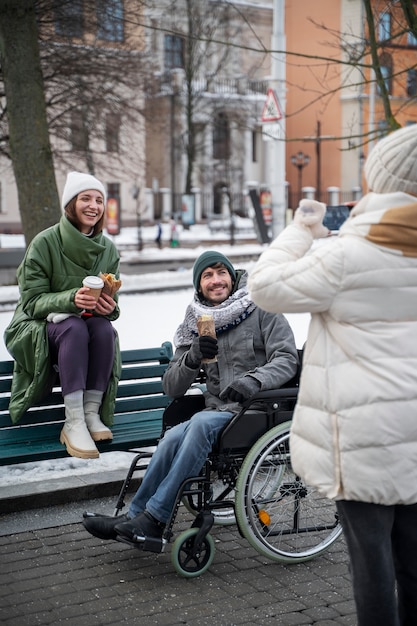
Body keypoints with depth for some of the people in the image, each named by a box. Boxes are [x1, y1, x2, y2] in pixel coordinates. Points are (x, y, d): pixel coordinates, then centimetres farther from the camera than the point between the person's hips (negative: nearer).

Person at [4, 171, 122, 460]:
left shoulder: (108, 249, 2)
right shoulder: (45, 243, -12)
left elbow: (112, 304, 4)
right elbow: (32, 301, -14)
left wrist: (109, 307, -22)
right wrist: (71, 299, -33)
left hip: (87, 325, 4)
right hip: (38, 329, -4)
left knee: (104, 327, -30)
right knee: (74, 327, -35)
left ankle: (92, 413, -26)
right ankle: (73, 424, -38)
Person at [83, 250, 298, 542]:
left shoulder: (261, 310, 3)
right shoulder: (194, 325, 14)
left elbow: (287, 359, -6)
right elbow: (172, 388, 10)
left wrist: (252, 380, -24)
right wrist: (192, 358, -11)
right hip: (217, 411, 4)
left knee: (202, 422, -33)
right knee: (174, 437, -28)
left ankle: (153, 517, -28)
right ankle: (136, 516, -21)